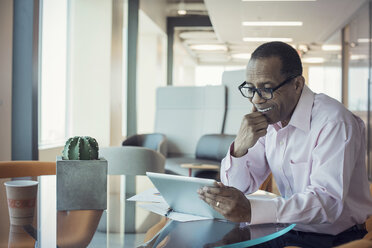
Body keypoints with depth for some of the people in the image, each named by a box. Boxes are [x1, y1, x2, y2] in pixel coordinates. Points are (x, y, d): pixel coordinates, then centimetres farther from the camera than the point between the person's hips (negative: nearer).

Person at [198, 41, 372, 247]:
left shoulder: (333, 122, -18)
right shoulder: (269, 119, 4)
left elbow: (328, 201, -29)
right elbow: (239, 187, 5)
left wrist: (251, 210, -40)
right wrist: (239, 147, -16)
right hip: (290, 231, 6)